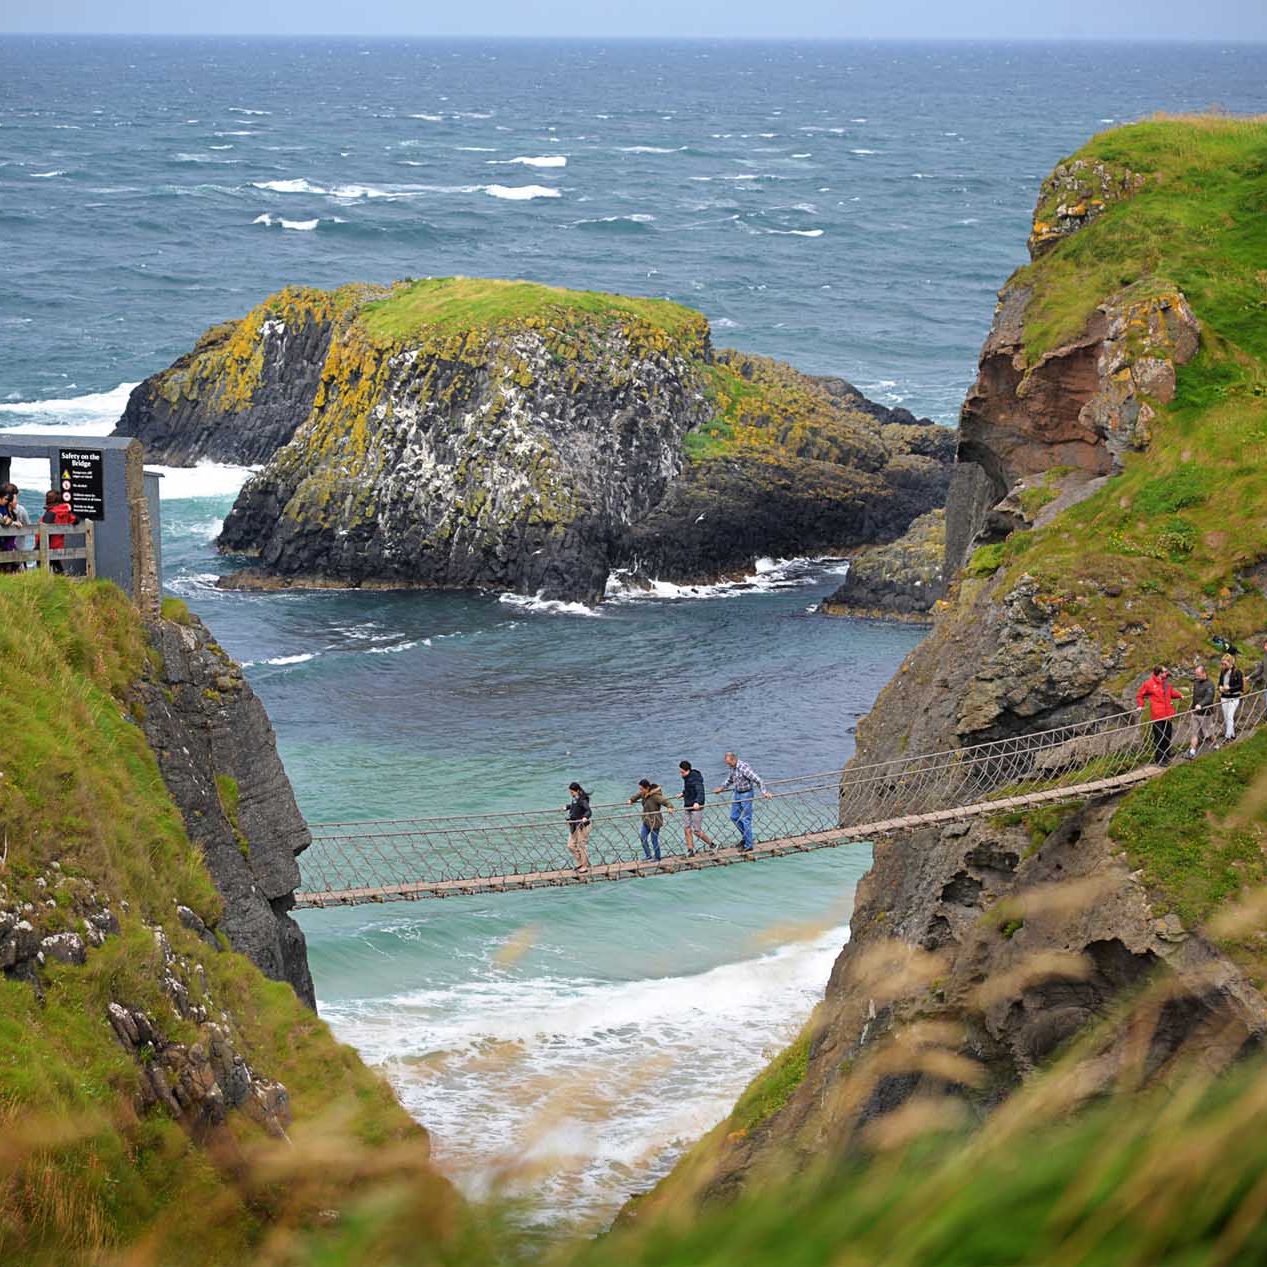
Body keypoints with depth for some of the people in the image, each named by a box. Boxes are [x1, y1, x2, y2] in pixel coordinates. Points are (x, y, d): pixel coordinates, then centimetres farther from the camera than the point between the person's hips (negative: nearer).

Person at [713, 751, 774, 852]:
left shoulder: (744, 767, -24)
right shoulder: (733, 768, 3)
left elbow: (757, 779, -26)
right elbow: (729, 780, 24)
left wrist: (764, 792, -32)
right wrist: (721, 788, 21)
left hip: (746, 794, -9)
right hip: (737, 794, 9)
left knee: (745, 819, -4)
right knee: (734, 817, 13)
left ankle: (748, 845, 2)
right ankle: (745, 835, 31)